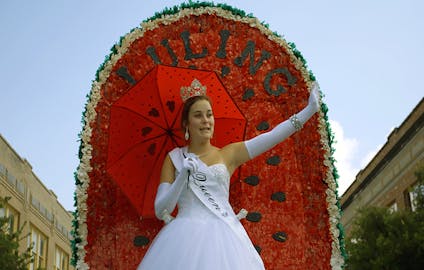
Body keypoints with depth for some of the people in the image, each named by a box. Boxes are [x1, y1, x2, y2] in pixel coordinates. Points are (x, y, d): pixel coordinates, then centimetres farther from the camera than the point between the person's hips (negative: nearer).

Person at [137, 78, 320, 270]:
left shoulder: (228, 154, 10)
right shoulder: (174, 158, 7)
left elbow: (271, 137, 2)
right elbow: (160, 211, 1)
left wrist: (310, 109, -2)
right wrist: (183, 176, -12)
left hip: (223, 237, 1)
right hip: (186, 237, -1)